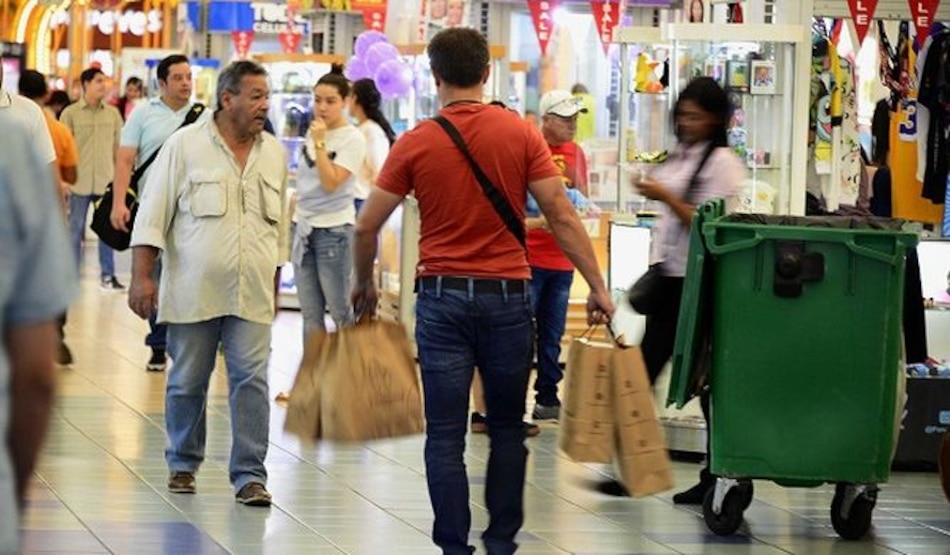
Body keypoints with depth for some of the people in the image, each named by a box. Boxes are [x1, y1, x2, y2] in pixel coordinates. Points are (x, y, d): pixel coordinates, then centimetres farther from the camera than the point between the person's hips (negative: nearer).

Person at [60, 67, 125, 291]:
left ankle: (107, 275, 13)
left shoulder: (113, 113, 6)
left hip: (106, 180, 2)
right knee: (75, 228, 6)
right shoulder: (71, 113, -2)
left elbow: (119, 146, 9)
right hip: (80, 181, -2)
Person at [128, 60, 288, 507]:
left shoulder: (274, 153, 11)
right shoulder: (185, 145, -3)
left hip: (252, 295, 3)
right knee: (187, 382, 6)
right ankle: (183, 464, 23)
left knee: (251, 381, -5)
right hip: (194, 291, -3)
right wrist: (142, 276, -8)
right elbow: (153, 214, -3)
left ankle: (250, 474, -2)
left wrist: (274, 282, 18)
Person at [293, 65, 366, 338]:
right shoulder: (312, 132, 10)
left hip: (334, 230, -7)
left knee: (341, 311, -3)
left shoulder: (353, 139, -10)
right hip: (303, 228, 7)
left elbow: (331, 183, -20)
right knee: (310, 314, 8)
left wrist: (319, 143, -19)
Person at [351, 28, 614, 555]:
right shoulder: (520, 134, -2)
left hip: (442, 297, -1)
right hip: (506, 295, 1)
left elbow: (366, 226, 1)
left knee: (446, 435, 3)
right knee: (507, 428, 15)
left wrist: (364, 284, 18)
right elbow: (561, 216, -6)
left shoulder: (415, 143, -2)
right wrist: (598, 288, -1)